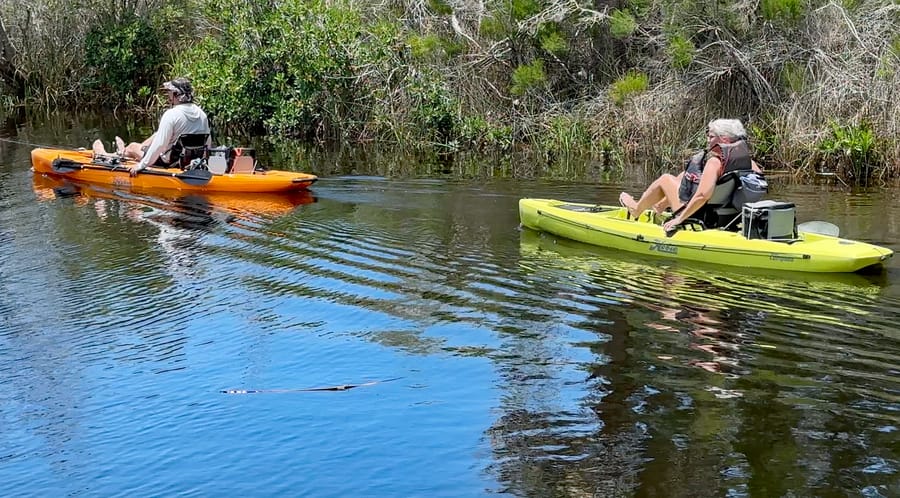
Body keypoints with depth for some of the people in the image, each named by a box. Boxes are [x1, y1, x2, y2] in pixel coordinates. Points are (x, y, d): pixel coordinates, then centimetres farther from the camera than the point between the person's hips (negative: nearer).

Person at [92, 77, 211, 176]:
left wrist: (142, 165, -19)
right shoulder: (201, 114, -3)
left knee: (133, 147, 17)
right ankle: (123, 152, 55)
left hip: (170, 162, -7)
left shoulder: (171, 115, -23)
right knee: (158, 135, 31)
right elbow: (208, 142, 4)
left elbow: (160, 144, -26)